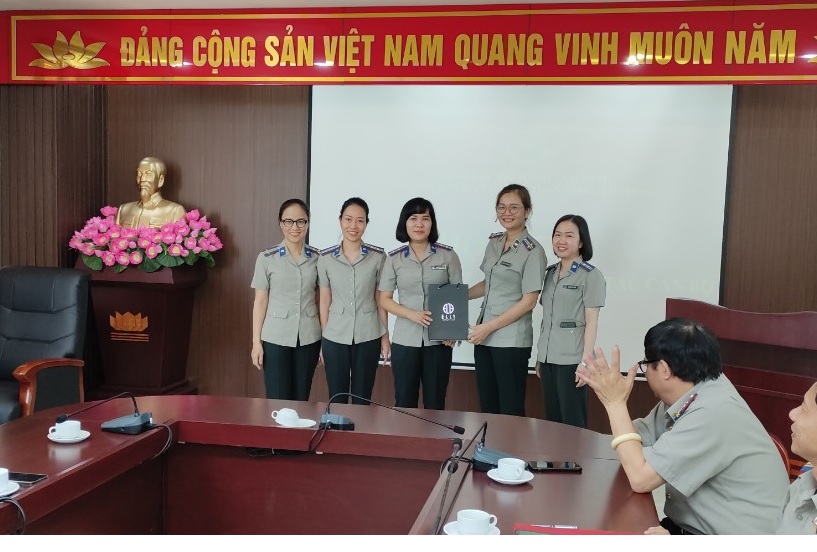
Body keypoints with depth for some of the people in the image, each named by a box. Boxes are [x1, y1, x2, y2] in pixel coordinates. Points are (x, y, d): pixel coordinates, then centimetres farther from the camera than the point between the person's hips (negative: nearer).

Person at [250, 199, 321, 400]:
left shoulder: (318, 257, 2)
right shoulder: (267, 258, -3)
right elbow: (260, 301, -1)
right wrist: (256, 342, -3)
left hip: (309, 338, 2)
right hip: (275, 338, -2)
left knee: (301, 399, 9)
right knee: (277, 401, 0)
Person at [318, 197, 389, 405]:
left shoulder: (378, 257, -3)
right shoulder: (325, 258, 0)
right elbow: (325, 301, 4)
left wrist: (385, 336, 3)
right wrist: (323, 337, 4)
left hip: (368, 337, 0)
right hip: (335, 337, 1)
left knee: (362, 399, 8)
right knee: (336, 399, 8)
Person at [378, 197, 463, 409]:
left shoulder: (448, 255, 1)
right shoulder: (394, 258, 2)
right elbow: (384, 299, 4)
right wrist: (412, 314, -13)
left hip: (438, 340, 0)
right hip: (405, 340, 1)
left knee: (434, 404, 7)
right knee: (404, 403, 6)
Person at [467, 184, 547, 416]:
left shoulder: (532, 251, -10)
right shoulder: (494, 242, 11)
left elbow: (528, 301, -12)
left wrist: (490, 327, -13)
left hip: (511, 341, -6)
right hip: (484, 337, 7)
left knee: (510, 410, 1)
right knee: (487, 407, 11)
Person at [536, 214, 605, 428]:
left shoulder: (591, 275, -6)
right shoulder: (550, 273, 12)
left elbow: (591, 321, -9)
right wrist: (539, 356, 13)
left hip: (572, 360, -6)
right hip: (547, 358, 6)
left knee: (573, 422, -1)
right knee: (551, 420, 12)